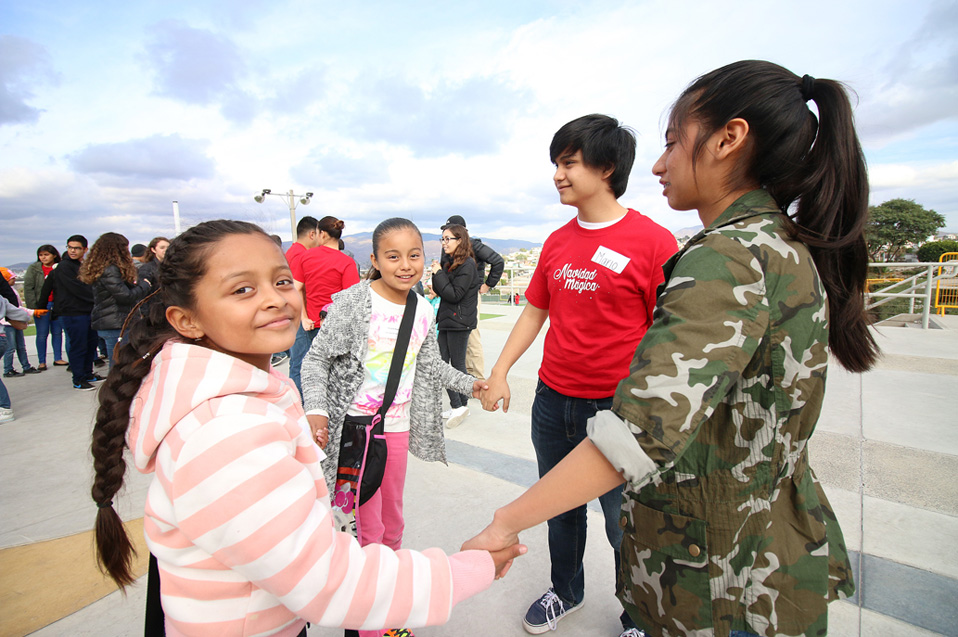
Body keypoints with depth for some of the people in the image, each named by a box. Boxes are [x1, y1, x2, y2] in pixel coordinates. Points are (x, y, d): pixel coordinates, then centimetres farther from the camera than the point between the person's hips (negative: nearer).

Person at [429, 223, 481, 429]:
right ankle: (457, 406, 14)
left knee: (457, 364, -1)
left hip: (459, 321, -9)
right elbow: (440, 291, 14)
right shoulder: (449, 263, 14)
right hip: (446, 320, 9)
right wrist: (436, 275, -2)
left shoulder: (467, 265, -13)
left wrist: (439, 274, -14)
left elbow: (454, 294, -19)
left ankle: (460, 405, 12)